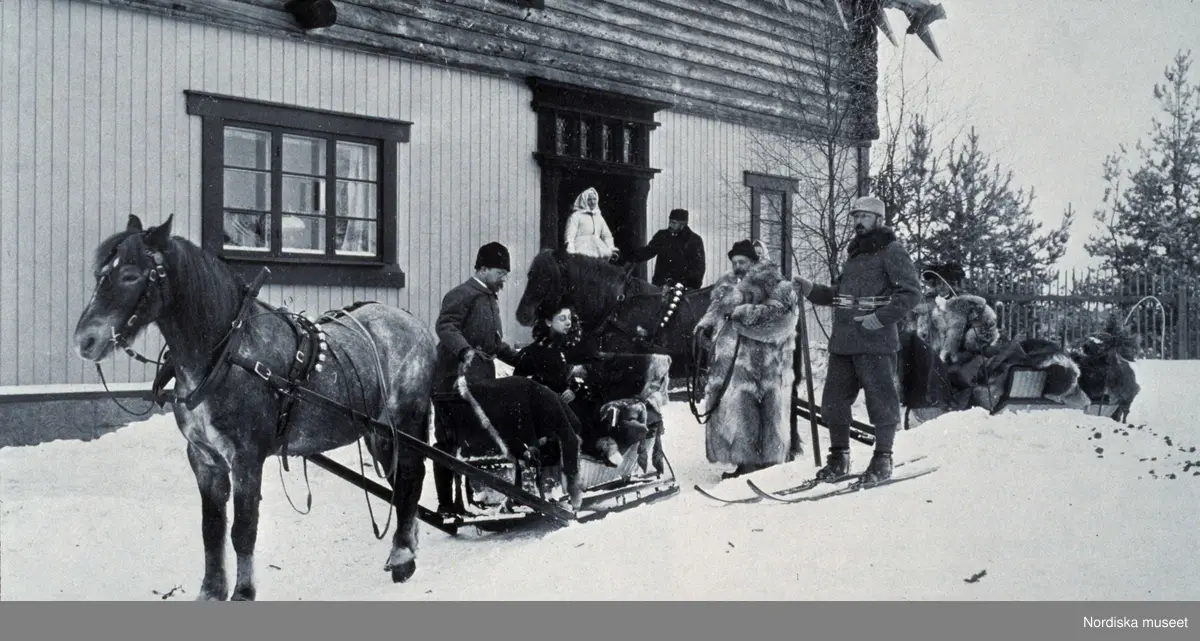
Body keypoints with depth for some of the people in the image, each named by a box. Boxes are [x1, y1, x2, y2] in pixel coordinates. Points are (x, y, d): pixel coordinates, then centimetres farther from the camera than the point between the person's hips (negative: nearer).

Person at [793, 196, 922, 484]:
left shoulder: (891, 252, -3)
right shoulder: (854, 253, 21)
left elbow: (911, 292, -11)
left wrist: (882, 317, -20)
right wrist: (812, 290, 11)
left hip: (876, 342, -8)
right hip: (843, 340, 8)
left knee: (881, 400, 0)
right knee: (834, 399, 8)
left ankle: (883, 460, 10)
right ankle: (839, 457, 19)